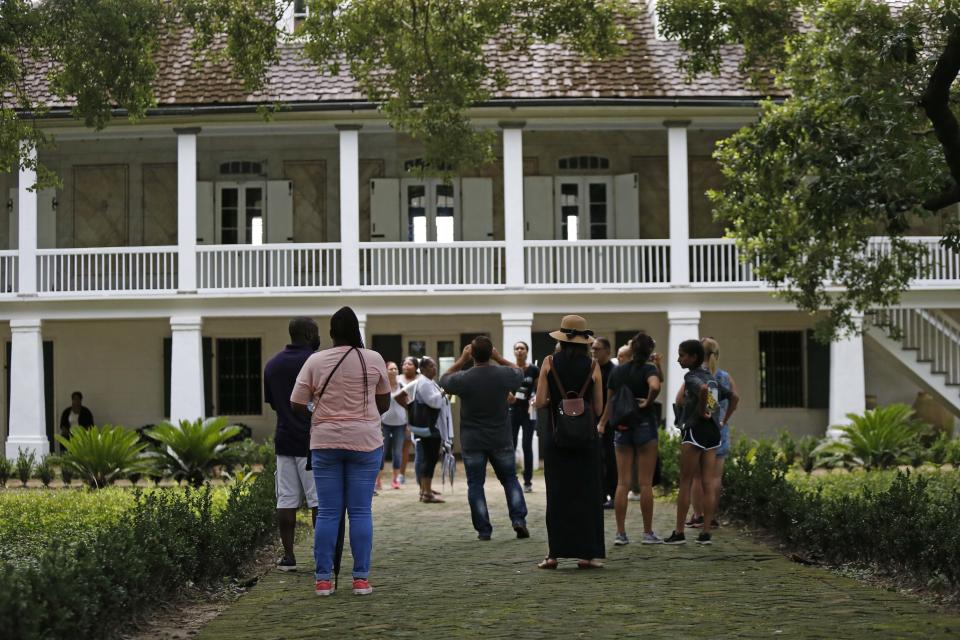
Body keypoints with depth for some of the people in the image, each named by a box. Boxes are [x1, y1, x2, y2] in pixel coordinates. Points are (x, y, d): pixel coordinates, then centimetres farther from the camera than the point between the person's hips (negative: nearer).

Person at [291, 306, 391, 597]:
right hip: (365, 441, 0)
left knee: (327, 512, 4)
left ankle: (323, 579, 4)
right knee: (361, 511, 3)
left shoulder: (315, 361, -3)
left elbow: (297, 405, -2)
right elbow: (384, 403, 10)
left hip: (325, 442, 0)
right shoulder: (374, 360, -1)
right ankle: (361, 578, 3)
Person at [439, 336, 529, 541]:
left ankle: (483, 530, 3)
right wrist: (499, 358, 13)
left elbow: (444, 380, 8)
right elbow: (519, 372, 14)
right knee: (510, 479, 14)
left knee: (475, 484, 6)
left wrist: (461, 360, 10)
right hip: (501, 440, 2)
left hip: (472, 441, -1)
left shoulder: (463, 379, -14)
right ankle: (519, 519, 0)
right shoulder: (504, 375, -10)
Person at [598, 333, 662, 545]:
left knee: (622, 483, 5)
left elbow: (610, 402, 16)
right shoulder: (648, 369, -9)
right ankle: (648, 533, 6)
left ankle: (620, 533, 5)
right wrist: (648, 402, -13)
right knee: (646, 483, 2)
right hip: (644, 426, -4)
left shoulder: (617, 371, 6)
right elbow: (655, 386, -32)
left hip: (621, 428, 4)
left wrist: (602, 424, 31)